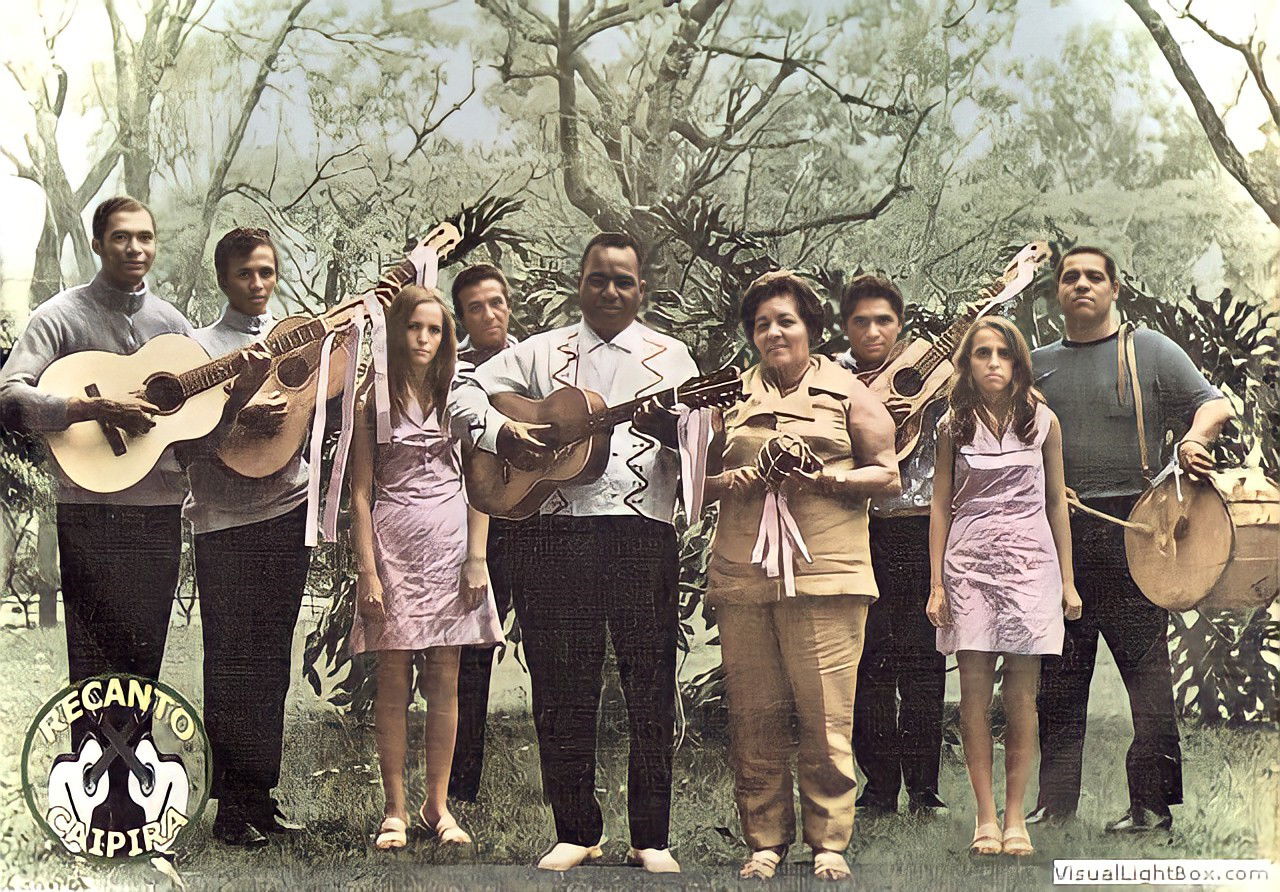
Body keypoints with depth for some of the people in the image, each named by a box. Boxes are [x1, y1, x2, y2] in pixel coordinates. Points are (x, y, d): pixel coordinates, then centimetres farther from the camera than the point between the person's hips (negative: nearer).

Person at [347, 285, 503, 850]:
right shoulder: (375, 400, 2)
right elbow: (361, 491, -1)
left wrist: (476, 558, -1)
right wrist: (367, 571, -8)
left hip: (448, 544, 2)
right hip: (393, 544, -2)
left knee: (445, 681, 5)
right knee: (392, 682, 2)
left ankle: (438, 804, 14)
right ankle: (395, 808, 10)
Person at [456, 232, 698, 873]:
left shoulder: (670, 357, 13)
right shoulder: (541, 352, 17)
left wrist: (669, 426, -19)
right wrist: (502, 430, -5)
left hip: (643, 532, -1)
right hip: (554, 532, 1)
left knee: (650, 688, -2)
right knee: (561, 688, 4)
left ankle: (651, 838, 7)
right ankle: (575, 832, 15)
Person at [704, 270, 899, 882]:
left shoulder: (846, 392, 11)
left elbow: (888, 476, 6)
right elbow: (696, 481, 20)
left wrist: (824, 477, -10)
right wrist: (729, 481, -2)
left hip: (824, 573, -3)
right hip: (741, 574, 3)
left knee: (825, 716, -5)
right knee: (753, 716, 2)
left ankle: (829, 843, 5)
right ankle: (764, 841, 12)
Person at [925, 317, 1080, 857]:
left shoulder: (1042, 422, 7)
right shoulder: (954, 427, 6)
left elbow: (1056, 502, 10)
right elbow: (940, 506, 7)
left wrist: (1068, 580, 7)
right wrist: (936, 583, 2)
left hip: (1029, 564, 0)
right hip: (968, 566, 0)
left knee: (1021, 695, 0)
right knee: (975, 693, -1)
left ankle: (1015, 815, 7)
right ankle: (985, 815, 6)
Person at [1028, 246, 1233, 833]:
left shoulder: (1150, 350, 8)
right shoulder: (1037, 364, 18)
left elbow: (1214, 402, 5)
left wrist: (1195, 437, -16)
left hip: (1131, 530, -4)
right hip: (1056, 533, 4)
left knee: (1147, 668, -6)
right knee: (1056, 679, 6)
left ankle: (1153, 804, 0)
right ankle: (1054, 802, 13)